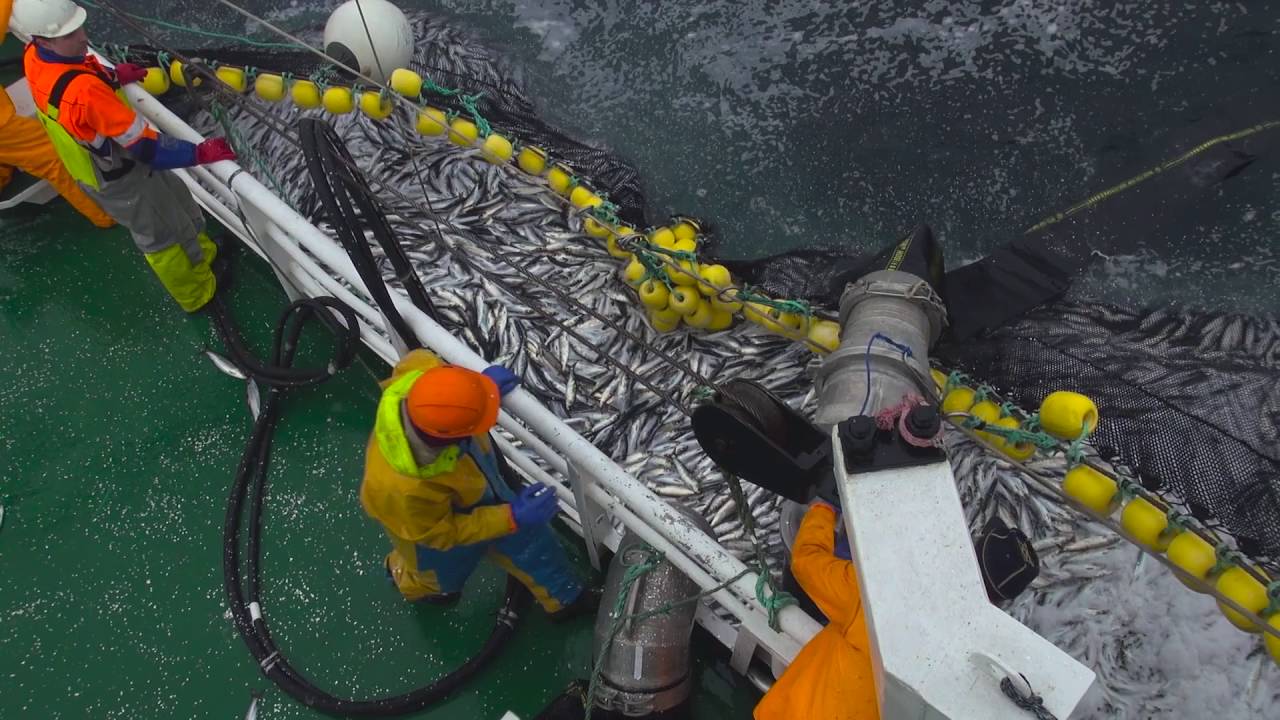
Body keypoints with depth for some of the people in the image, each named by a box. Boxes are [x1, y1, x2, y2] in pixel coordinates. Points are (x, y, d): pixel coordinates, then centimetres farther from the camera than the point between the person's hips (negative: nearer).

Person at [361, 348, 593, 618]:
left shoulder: (417, 377, -38)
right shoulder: (406, 488, -49)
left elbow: (419, 359, -11)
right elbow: (442, 533, -28)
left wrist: (479, 384, -17)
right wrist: (511, 518, -31)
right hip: (434, 523, -5)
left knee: (528, 538, 24)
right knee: (444, 575, 31)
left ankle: (563, 598, 53)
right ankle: (409, 579, 68)